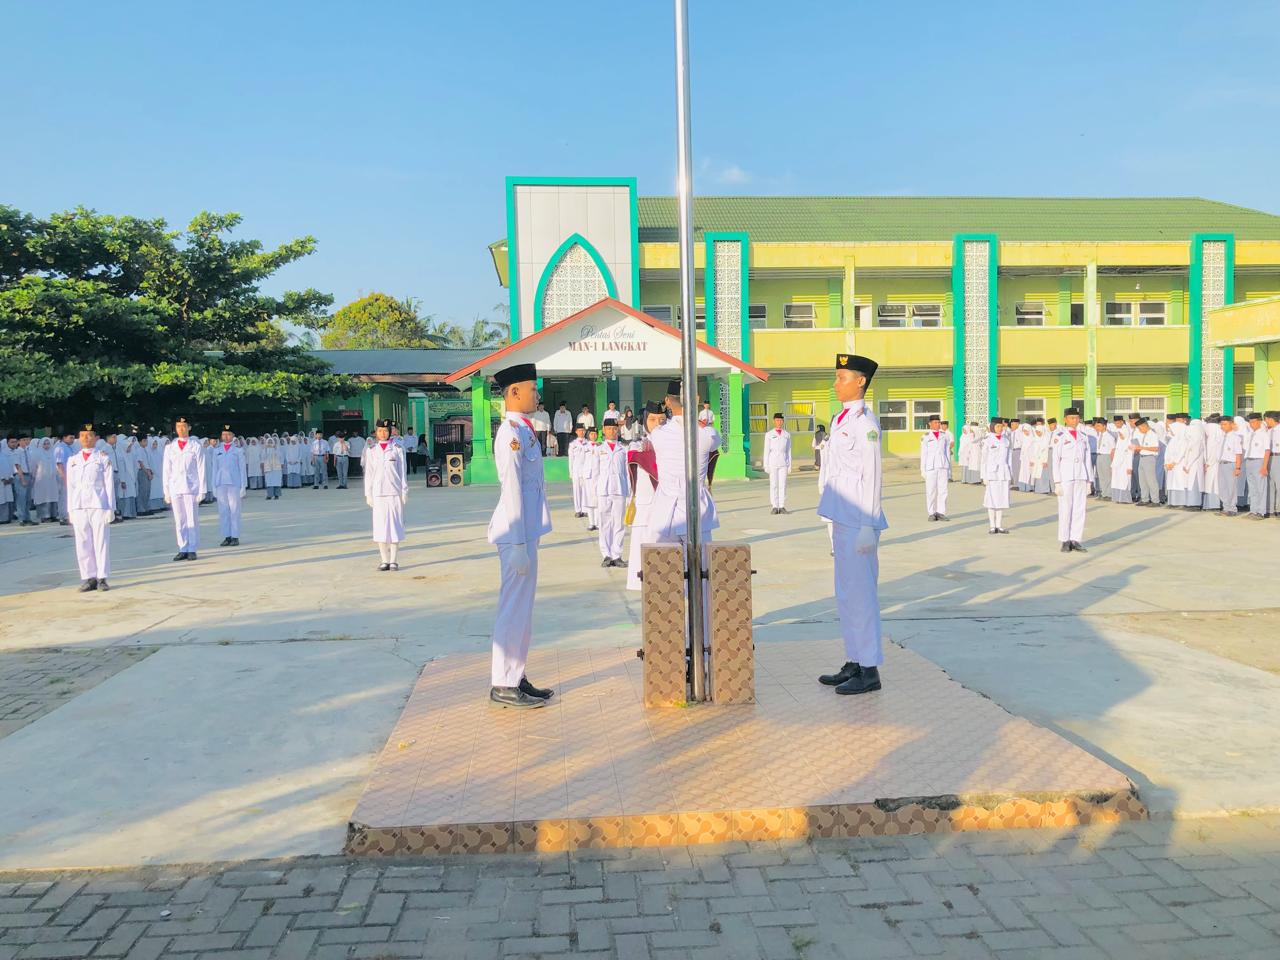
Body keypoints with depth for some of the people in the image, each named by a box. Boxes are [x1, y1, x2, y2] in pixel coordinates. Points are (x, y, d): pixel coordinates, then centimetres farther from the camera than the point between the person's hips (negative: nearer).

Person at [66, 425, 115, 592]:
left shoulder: (103, 458, 6)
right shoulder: (72, 460, 15)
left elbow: (109, 484, 3)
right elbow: (70, 486, 14)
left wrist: (110, 508, -3)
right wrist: (70, 510, 8)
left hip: (99, 505, -3)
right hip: (79, 507, 3)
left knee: (101, 542, -3)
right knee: (83, 544, 2)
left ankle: (102, 578, 1)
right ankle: (88, 578, 7)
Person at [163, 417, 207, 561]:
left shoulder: (196, 445, 3)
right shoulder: (170, 447, 11)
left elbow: (201, 469, 2)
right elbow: (167, 471, 12)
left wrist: (201, 490, -2)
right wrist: (166, 492, 8)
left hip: (191, 487, -3)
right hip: (175, 488, 3)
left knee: (192, 519, -4)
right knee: (179, 520, 3)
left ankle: (192, 549, 1)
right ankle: (183, 549, 7)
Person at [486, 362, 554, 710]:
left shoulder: (523, 430, 13)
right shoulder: (512, 433, -16)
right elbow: (511, 490, -19)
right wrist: (518, 544, -20)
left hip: (526, 531, 10)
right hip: (517, 534, -10)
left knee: (521, 606, 15)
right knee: (515, 607, -3)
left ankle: (515, 677, 24)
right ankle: (503, 685, 6)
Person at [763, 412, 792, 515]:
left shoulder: (787, 435, 8)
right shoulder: (769, 435, 0)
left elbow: (788, 450, 10)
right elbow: (766, 451, 0)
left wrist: (790, 465, 5)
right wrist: (766, 466, -5)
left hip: (783, 464, 2)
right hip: (773, 463, -2)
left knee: (783, 485, 0)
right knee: (773, 485, 0)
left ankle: (782, 506, 4)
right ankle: (774, 507, 3)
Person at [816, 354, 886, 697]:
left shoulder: (865, 423, -13)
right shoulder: (840, 420, 15)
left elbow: (871, 476, -16)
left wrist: (867, 528, -19)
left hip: (858, 522, -9)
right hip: (843, 520, 9)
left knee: (860, 593, -3)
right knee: (846, 595, 15)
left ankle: (870, 671, 6)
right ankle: (853, 663, 25)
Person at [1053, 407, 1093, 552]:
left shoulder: (1083, 437, 12)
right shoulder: (1060, 437, -1)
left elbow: (1087, 459, 14)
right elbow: (1055, 460, -4)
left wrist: (1090, 480, 10)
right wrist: (1057, 482, -9)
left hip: (1081, 477, 4)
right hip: (1065, 477, -4)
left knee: (1080, 509, 3)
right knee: (1065, 509, -2)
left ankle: (1076, 540, 9)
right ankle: (1065, 541, 4)